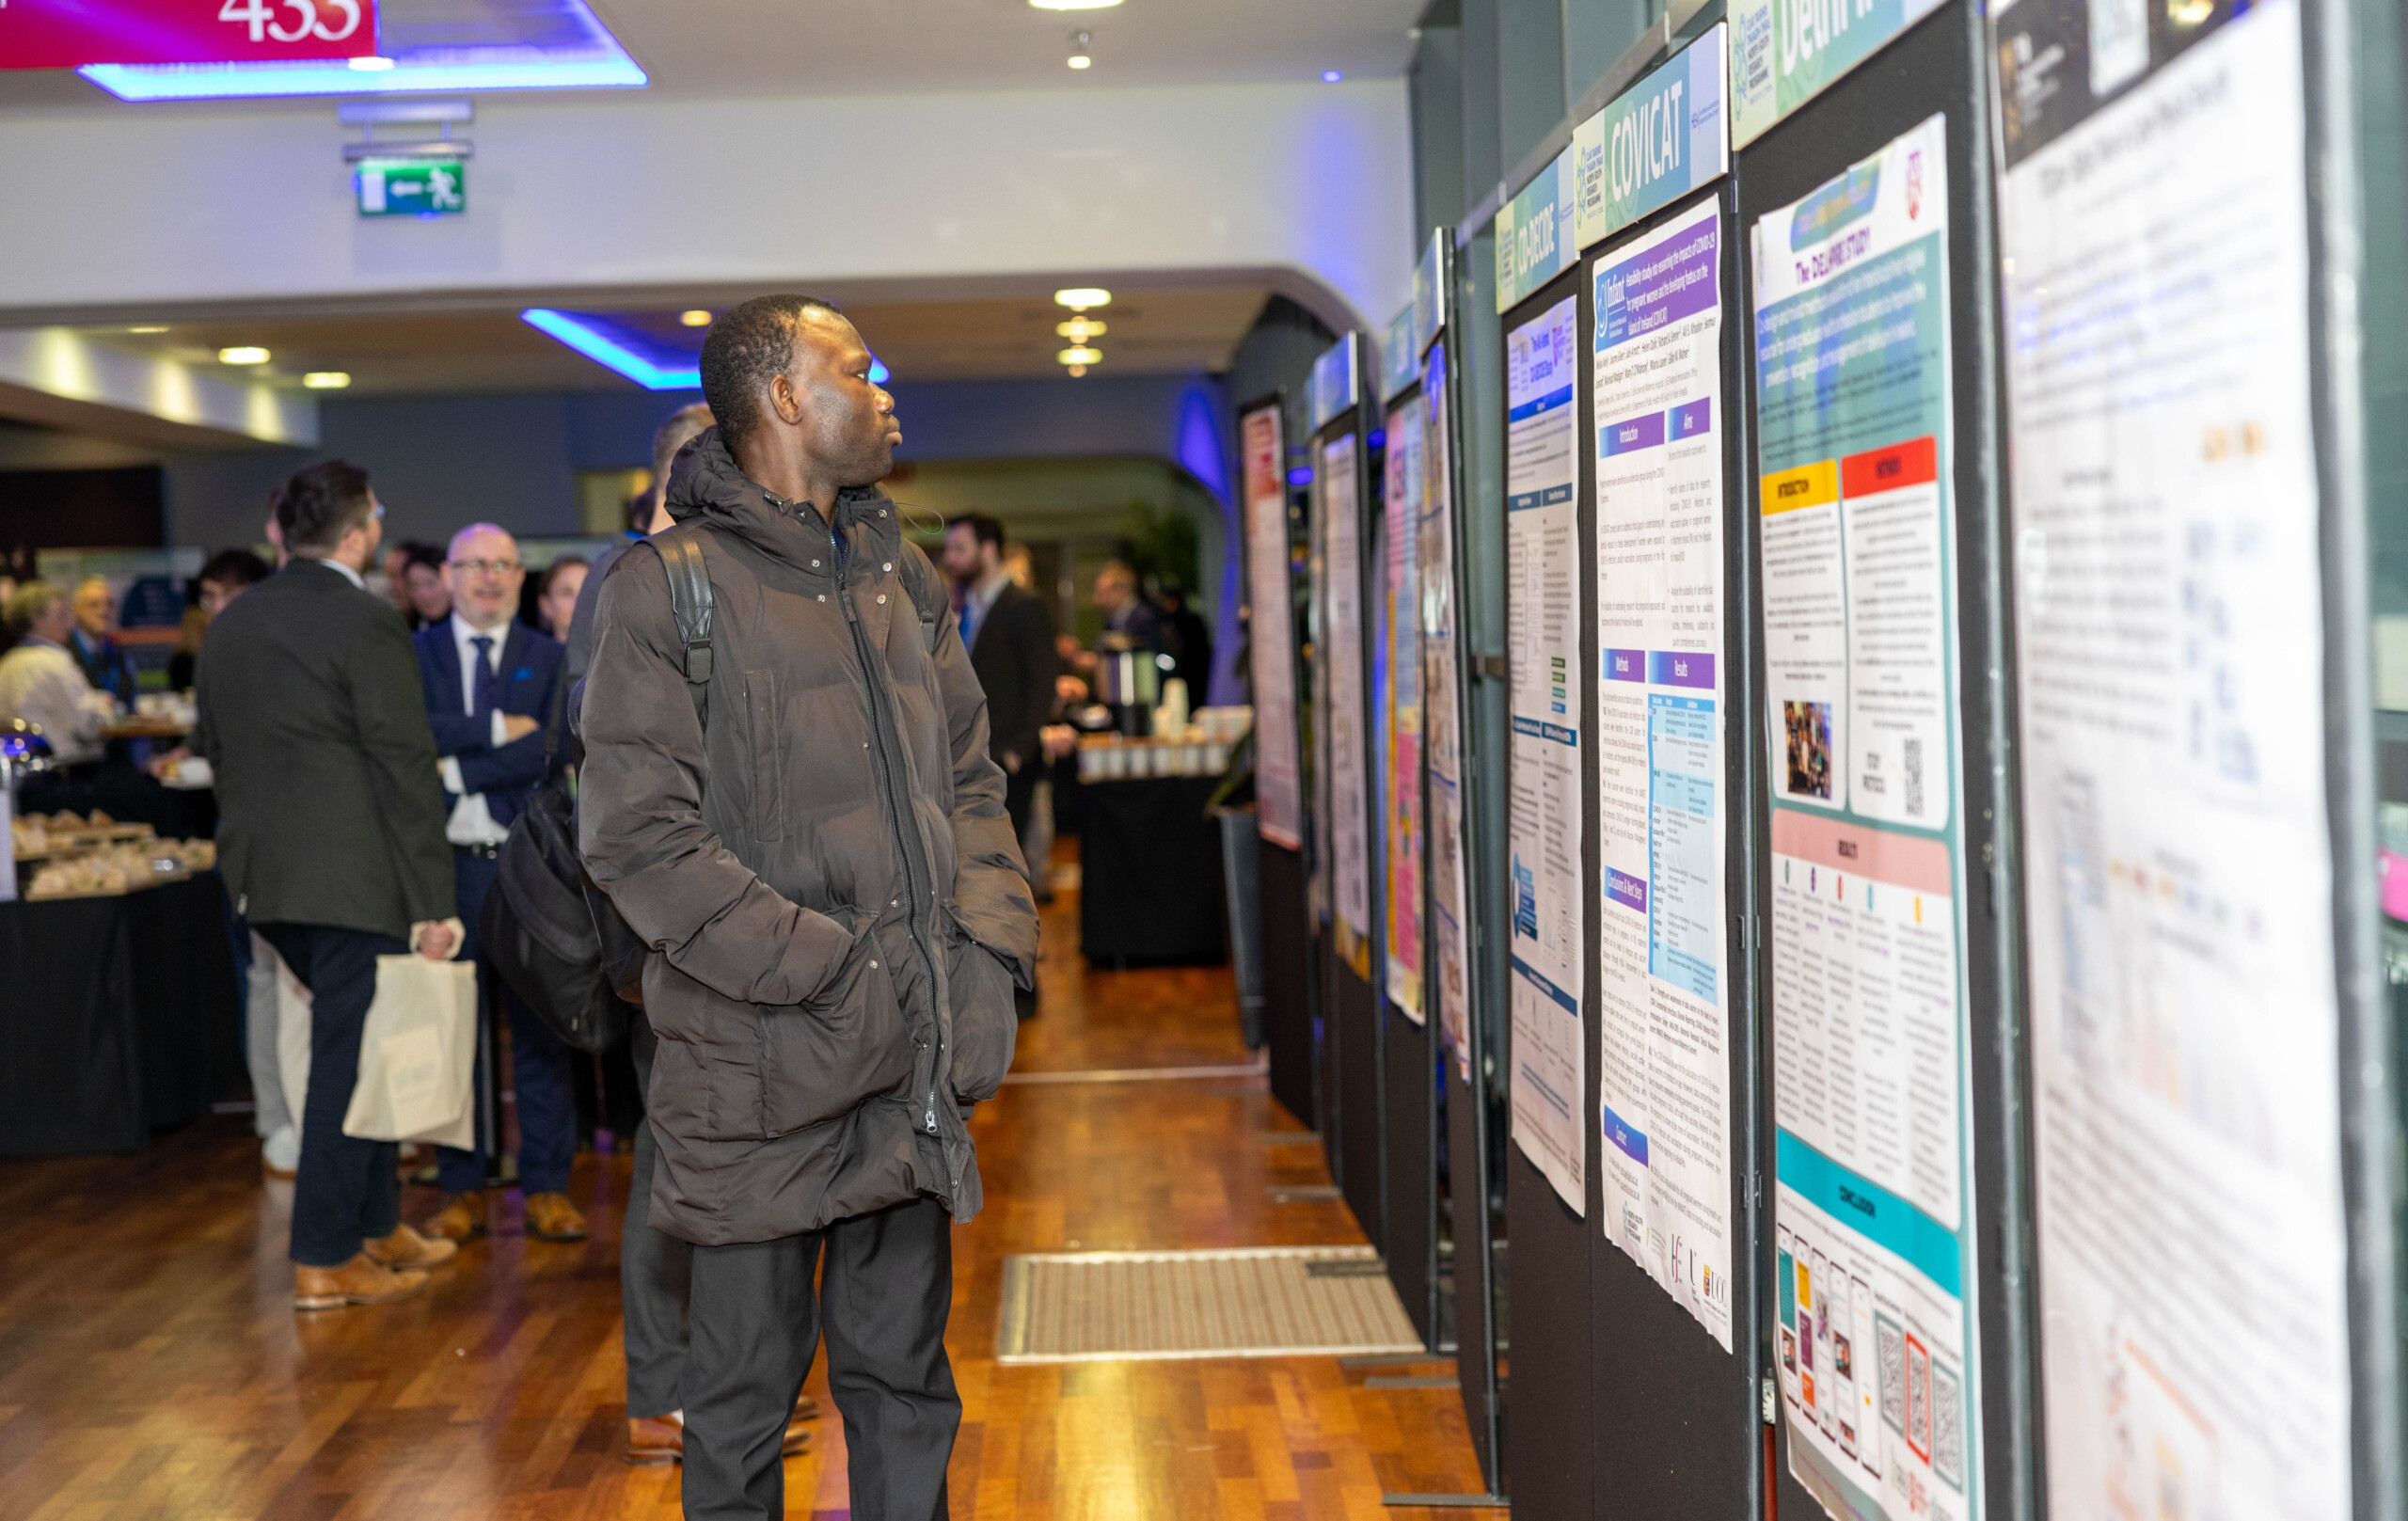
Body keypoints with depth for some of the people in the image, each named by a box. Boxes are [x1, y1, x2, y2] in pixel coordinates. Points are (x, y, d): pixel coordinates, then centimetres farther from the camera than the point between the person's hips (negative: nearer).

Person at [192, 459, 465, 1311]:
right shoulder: (363, 622, -13)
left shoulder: (231, 623, 12)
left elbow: (213, 750, 19)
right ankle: (326, 1260, 6)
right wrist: (432, 903, -14)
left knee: (350, 1049, 19)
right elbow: (405, 768, -15)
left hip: (265, 878, 8)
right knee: (350, 1058, 0)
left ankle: (378, 1226, 28)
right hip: (353, 879, -8)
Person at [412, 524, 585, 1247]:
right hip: (447, 863, 0)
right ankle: (462, 1189, 14)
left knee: (540, 1027, 3)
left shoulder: (550, 659, 7)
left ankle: (547, 1187, 11)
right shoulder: (414, 653, 8)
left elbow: (553, 748, -8)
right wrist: (496, 728, -13)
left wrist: (458, 768, -13)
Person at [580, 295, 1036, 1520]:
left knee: (902, 1374, 15)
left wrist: (989, 947, -1)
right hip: (763, 1061, -5)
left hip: (917, 1055, 6)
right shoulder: (665, 588, -6)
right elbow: (639, 838, -13)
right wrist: (833, 974, -17)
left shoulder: (901, 576, 14)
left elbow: (969, 777, 16)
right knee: (745, 1394, 7)